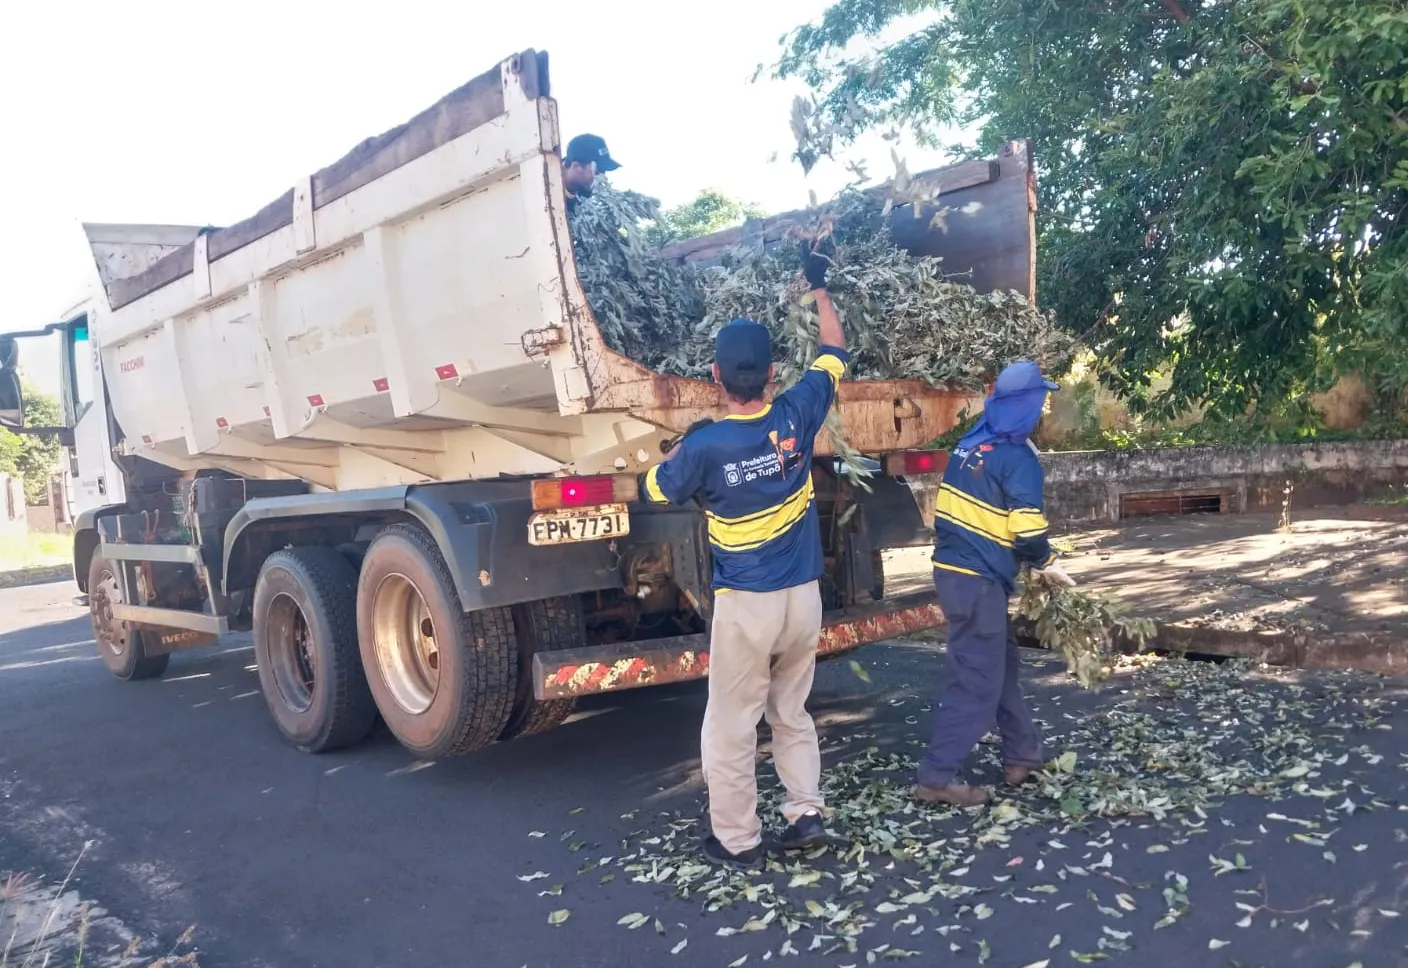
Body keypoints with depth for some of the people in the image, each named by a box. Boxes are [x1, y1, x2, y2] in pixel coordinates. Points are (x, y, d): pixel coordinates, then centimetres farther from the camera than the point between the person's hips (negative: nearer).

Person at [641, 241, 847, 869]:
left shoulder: (704, 446, -16)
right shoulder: (796, 417, -6)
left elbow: (654, 489, 4)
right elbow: (834, 352, 12)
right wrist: (818, 286, 24)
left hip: (745, 604, -4)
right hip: (804, 597, 5)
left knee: (731, 727, 8)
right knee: (793, 713, 22)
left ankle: (736, 840, 17)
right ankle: (806, 811, 20)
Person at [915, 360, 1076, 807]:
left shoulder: (970, 444, 10)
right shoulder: (1018, 458, -14)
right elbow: (1026, 532, -16)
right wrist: (1047, 564, 3)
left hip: (951, 568, 9)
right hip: (978, 581, -9)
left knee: (1003, 664, 20)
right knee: (977, 681, -1)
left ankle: (1022, 757, 31)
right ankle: (936, 777, 1)